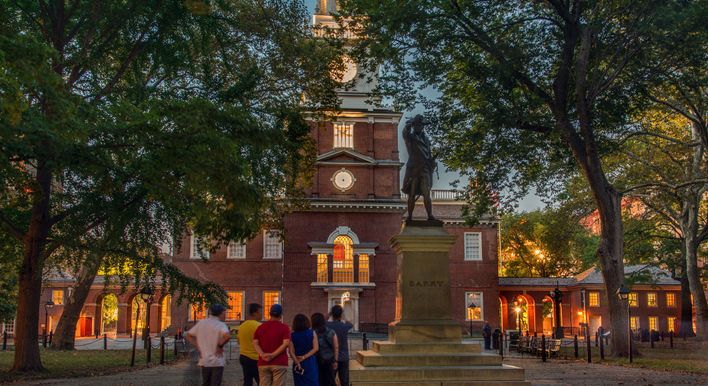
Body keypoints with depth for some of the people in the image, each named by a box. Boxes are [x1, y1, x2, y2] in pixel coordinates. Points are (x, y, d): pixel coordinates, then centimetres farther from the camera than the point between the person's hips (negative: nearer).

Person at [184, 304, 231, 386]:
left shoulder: (201, 323, 5)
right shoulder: (221, 325, -12)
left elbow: (187, 336, 9)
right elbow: (227, 336, -32)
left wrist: (197, 347, 5)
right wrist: (220, 345, -16)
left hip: (204, 361, 5)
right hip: (217, 361, -5)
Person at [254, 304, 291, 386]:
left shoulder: (260, 327, 10)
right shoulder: (284, 327, -1)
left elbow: (255, 343, 0)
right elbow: (286, 343, -13)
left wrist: (262, 354, -12)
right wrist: (273, 355, -15)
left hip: (263, 364, 3)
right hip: (279, 364, -3)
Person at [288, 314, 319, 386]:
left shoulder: (292, 335, -1)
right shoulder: (312, 333, -2)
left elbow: (291, 352, -6)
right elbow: (316, 348, -7)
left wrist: (297, 363, -7)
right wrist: (304, 357, -7)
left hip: (298, 364, 1)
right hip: (310, 363, -1)